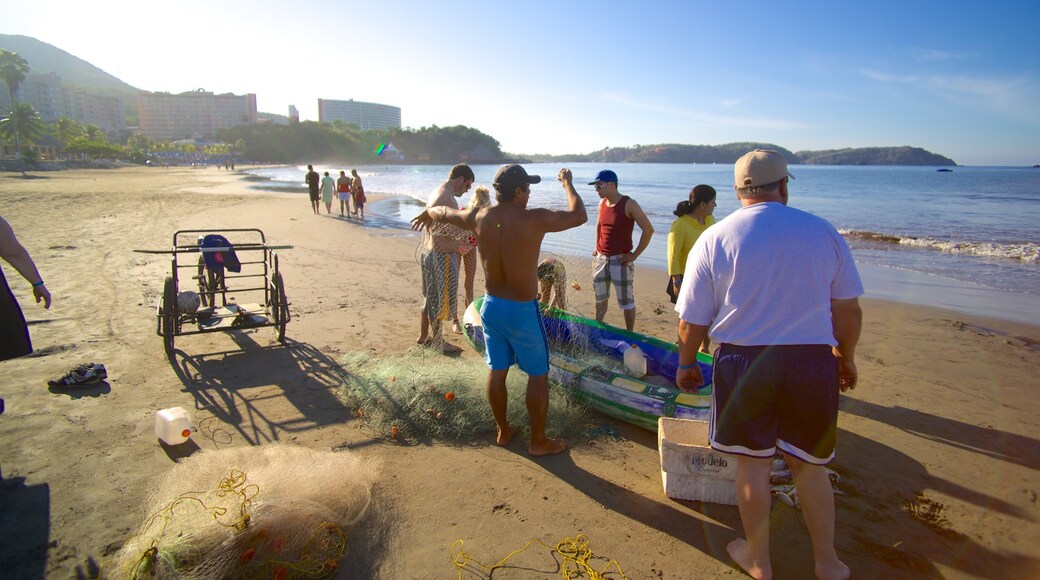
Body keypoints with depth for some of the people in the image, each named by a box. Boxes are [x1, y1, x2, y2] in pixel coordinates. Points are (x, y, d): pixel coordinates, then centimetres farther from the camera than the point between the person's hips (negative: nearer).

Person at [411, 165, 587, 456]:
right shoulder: (534, 219, -19)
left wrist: (428, 212, 39)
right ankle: (538, 441, 23)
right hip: (522, 312, -6)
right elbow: (579, 215, -7)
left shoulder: (479, 217, -3)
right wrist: (567, 183, 10)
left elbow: (444, 213, 16)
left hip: (491, 307, 6)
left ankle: (503, 431, 36)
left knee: (497, 371, 18)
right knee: (538, 375, 11)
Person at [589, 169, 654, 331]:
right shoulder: (602, 204, 6)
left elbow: (648, 230, -15)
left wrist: (635, 255, -15)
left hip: (621, 260, -6)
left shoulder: (629, 204, -13)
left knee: (626, 301, 3)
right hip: (601, 259, 6)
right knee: (600, 297, 18)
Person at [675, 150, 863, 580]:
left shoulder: (714, 239, -5)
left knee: (753, 464, 13)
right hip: (812, 363, 2)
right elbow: (848, 309, 7)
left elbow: (691, 320, -3)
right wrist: (846, 357, 22)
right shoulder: (823, 232, 0)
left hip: (743, 363, -2)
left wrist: (686, 364, 12)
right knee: (809, 465, 19)